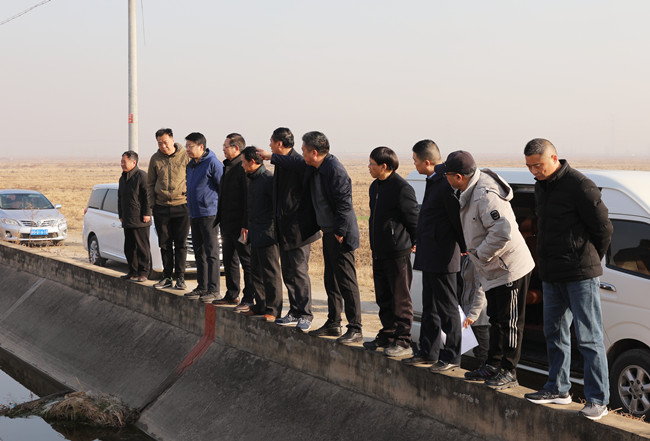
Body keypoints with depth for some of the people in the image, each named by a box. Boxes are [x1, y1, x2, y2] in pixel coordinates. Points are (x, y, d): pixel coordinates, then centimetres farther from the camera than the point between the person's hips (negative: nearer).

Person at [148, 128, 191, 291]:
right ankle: (167, 277, 16)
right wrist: (152, 204, 5)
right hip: (161, 208, 3)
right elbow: (150, 183, 13)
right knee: (165, 244, 8)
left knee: (181, 244, 0)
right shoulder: (155, 158, 6)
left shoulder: (185, 156, -3)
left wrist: (190, 201, -3)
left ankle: (180, 277, 6)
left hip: (181, 206, -3)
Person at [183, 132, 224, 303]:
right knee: (199, 252, 13)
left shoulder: (213, 163, -11)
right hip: (194, 215, 9)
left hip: (209, 214, -9)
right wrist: (191, 209, 19)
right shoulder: (190, 165, 15)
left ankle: (214, 290, -5)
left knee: (211, 253, -7)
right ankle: (202, 287, 20)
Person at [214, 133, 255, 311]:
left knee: (247, 262, -2)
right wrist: (220, 219, 19)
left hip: (240, 225, -10)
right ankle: (232, 295, 26)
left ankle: (249, 299, 3)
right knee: (229, 261, 16)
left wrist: (246, 226, -23)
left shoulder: (244, 168, -15)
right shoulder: (227, 166, 15)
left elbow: (249, 198, -20)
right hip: (227, 225, 10)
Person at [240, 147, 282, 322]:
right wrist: (246, 225, 28)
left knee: (270, 272, -4)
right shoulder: (252, 179, 15)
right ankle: (260, 306, 23)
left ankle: (273, 309, 1)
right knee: (256, 271, 14)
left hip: (268, 233, -10)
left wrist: (275, 228, -19)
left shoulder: (268, 179, -16)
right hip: (255, 232, 10)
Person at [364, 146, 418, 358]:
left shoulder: (402, 188, -16)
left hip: (398, 253, -9)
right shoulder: (375, 187, 13)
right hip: (379, 252, 9)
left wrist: (413, 244, -3)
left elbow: (414, 220, -12)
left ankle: (403, 342, 3)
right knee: (383, 298, 15)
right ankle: (387, 336, 26)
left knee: (401, 299, -2)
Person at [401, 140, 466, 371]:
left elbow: (457, 218, -16)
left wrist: (464, 247, -7)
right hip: (430, 255, 10)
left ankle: (451, 356, 9)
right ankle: (429, 351, 27)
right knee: (430, 306, 17)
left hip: (443, 257, -10)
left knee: (447, 308, 0)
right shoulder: (433, 181, 12)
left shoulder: (446, 184, -20)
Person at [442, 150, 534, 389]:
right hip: (495, 270, 11)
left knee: (509, 321, -2)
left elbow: (503, 231, -35)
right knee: (496, 318, 19)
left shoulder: (485, 196, -28)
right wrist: (472, 249, 13)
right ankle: (493, 365, 31)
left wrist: (481, 253, -22)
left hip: (510, 268, -11)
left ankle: (508, 372, 6)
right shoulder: (472, 191, 4)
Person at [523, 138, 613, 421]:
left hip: (580, 275, -8)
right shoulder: (541, 187, 12)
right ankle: (558, 389, 27)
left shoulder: (579, 186, -15)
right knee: (555, 334, 15)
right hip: (551, 277, 8)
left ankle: (598, 400, -1)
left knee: (589, 338, -5)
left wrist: (589, 260, 3)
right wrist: (547, 263, 15)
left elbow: (604, 228, -10)